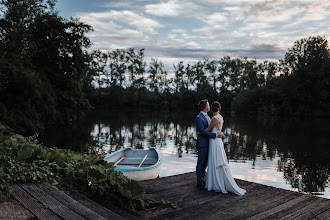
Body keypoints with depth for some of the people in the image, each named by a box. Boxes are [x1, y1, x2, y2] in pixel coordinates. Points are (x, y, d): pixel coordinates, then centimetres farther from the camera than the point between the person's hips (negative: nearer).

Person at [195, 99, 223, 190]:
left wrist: (218, 133, 2)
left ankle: (202, 180, 26)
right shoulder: (199, 118, -16)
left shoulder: (207, 117, 15)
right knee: (200, 164, 1)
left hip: (208, 144, 9)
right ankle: (199, 183, 10)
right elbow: (203, 131, -23)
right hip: (202, 144, -9)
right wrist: (215, 135, -23)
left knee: (204, 163, 15)